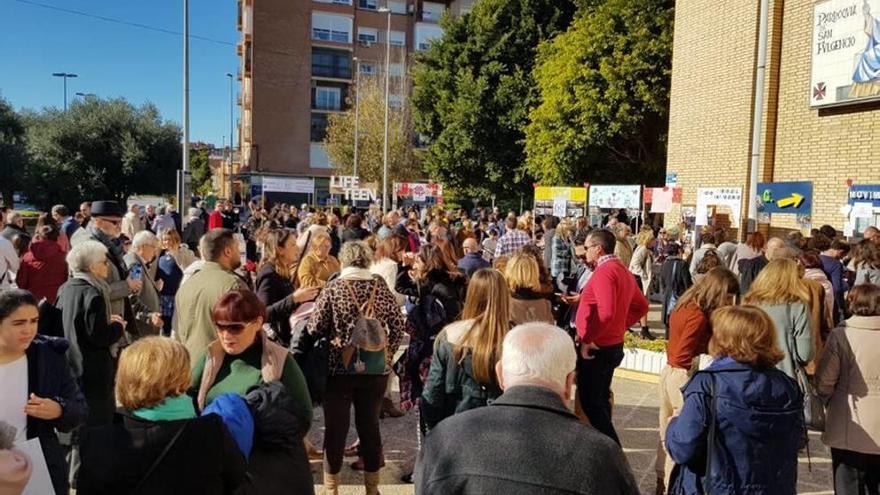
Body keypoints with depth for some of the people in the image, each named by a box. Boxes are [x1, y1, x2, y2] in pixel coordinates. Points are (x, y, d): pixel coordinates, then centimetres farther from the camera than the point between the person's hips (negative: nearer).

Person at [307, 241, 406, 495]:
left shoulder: (333, 287, -7)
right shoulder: (380, 286, -1)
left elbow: (315, 328, -7)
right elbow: (398, 325, 3)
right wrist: (387, 353, 15)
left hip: (340, 367, -2)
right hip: (376, 368, 2)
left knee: (336, 428, 8)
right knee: (370, 425, 13)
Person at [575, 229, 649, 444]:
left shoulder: (604, 272, -19)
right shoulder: (622, 270, 11)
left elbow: (605, 312, -30)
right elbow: (641, 306, 20)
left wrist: (587, 338, -21)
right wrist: (621, 325, 15)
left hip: (596, 348, -10)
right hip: (613, 344, 10)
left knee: (591, 402, -2)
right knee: (600, 400, 19)